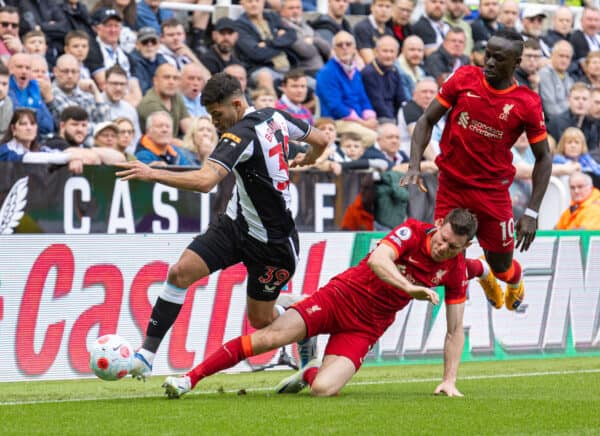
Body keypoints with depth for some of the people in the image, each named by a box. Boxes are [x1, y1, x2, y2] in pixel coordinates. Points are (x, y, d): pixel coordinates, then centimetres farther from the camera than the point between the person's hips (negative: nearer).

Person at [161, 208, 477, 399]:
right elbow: (377, 260, -32)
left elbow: (455, 330, 4)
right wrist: (409, 287, -46)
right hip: (341, 296, -2)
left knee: (323, 389, -21)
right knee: (268, 338, -20)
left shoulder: (455, 270, -4)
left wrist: (449, 381, -3)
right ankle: (188, 380, -10)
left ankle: (310, 373, 18)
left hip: (366, 328, 2)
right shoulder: (413, 231, -13)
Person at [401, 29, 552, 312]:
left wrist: (532, 213, -8)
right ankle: (481, 272, 36)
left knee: (502, 269, 8)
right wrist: (414, 166, -12)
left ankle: (516, 281, 49)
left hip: (492, 191, -1)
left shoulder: (527, 103, -10)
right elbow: (427, 121, 2)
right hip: (451, 186, 1)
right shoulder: (464, 79, -6)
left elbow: (543, 157, -1)